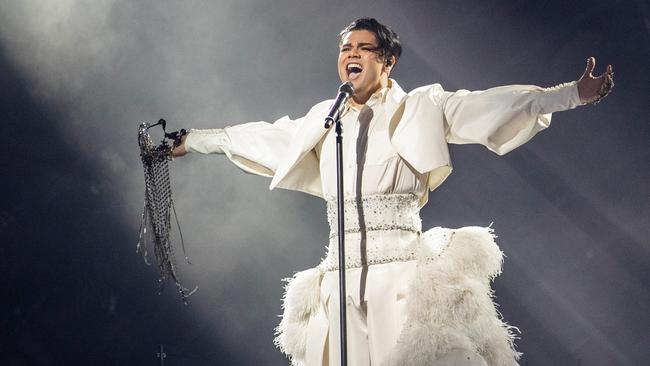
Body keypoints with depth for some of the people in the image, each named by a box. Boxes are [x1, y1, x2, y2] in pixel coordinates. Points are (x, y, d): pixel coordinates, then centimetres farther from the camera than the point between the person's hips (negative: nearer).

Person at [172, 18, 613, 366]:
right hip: (342, 273, 4)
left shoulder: (420, 108, 5)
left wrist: (574, 93, -8)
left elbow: (493, 105, -1)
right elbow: (259, 138, 28)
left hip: (403, 270, -4)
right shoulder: (322, 121, 17)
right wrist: (191, 140, 34)